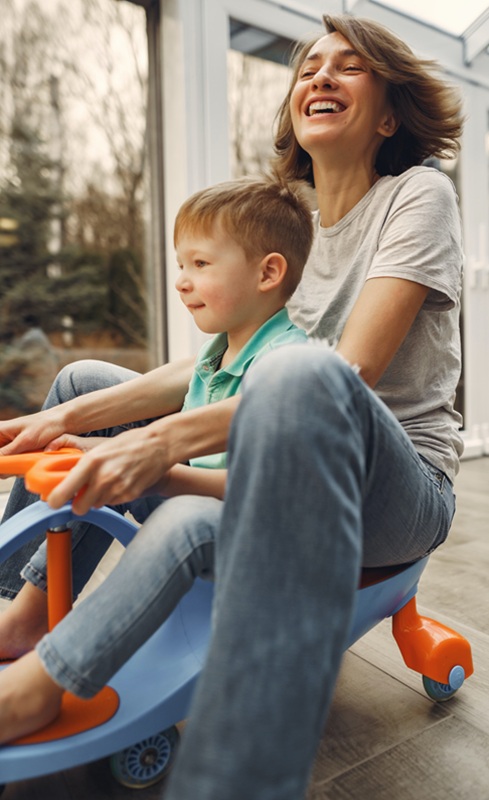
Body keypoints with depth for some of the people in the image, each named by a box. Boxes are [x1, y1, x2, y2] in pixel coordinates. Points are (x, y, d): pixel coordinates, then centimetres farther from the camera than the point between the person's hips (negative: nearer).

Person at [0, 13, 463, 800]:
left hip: (401, 485, -6)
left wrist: (169, 437, -30)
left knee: (300, 372, -40)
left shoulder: (419, 195, -4)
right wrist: (66, 417, -5)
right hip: (289, 478, 6)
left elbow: (351, 373, -20)